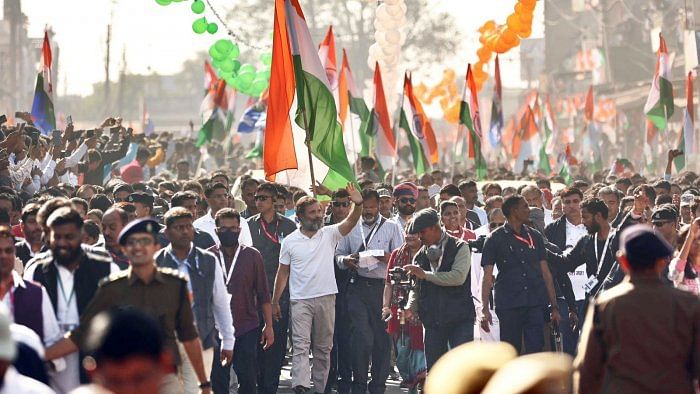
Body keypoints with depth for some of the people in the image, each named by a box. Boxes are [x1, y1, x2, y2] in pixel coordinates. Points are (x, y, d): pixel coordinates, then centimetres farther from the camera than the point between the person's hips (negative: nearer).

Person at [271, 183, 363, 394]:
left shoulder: (329, 234, 4)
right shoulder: (290, 241, 3)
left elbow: (350, 222, -12)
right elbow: (283, 273, 7)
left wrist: (358, 204, -32)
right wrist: (274, 302, 4)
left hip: (326, 298, 2)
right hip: (300, 300, -2)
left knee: (324, 347, 8)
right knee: (300, 345, -12)